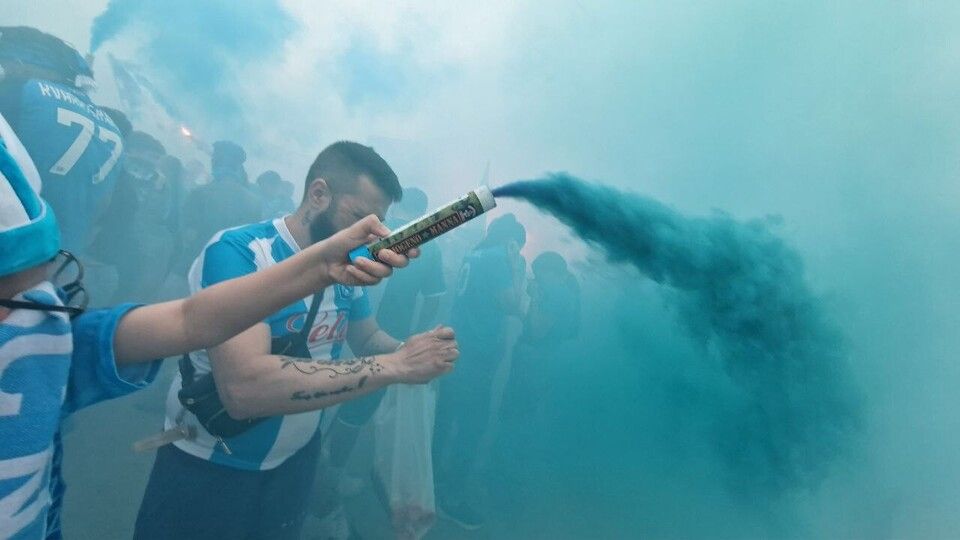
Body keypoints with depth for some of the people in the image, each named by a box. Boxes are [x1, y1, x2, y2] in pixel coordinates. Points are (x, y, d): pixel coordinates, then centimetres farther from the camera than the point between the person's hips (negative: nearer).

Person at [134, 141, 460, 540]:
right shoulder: (237, 252, -26)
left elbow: (366, 338, 6)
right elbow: (244, 387, -38)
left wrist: (410, 350, -16)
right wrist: (393, 366, -37)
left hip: (296, 461, 6)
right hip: (208, 470, -5)